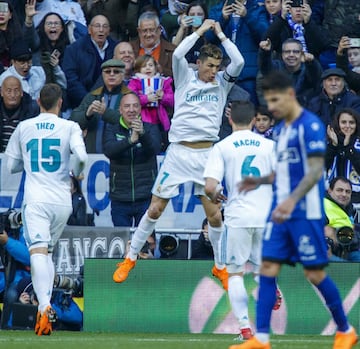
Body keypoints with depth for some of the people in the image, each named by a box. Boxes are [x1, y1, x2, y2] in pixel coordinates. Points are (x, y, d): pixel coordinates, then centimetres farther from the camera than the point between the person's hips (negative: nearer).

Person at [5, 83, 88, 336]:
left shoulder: (24, 128, 8)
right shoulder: (70, 127, 3)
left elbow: (12, 166, 15)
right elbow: (81, 157, -12)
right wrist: (76, 174, 9)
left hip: (36, 201, -2)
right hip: (62, 201, 2)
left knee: (38, 252, -17)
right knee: (48, 252, 20)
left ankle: (45, 306, -38)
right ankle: (45, 306, 11)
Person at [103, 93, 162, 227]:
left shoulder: (151, 129, 5)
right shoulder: (112, 129, 6)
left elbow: (154, 149, -15)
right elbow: (109, 150, -13)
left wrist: (143, 134, -37)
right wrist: (130, 140, -32)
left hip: (146, 197, -1)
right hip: (120, 199, 1)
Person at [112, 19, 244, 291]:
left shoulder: (221, 83, 8)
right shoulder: (186, 77, 4)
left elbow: (239, 62, -8)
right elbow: (177, 54, -15)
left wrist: (220, 34, -3)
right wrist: (200, 31, -8)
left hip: (207, 154, 1)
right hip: (179, 152, -1)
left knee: (214, 214, -1)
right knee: (155, 209, 1)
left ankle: (220, 267, 16)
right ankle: (131, 258, 15)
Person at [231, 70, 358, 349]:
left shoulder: (311, 125, -13)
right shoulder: (281, 129, 14)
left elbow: (315, 170, -20)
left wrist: (292, 200, -32)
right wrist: (261, 181, 10)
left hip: (305, 212, -8)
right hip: (281, 211, 8)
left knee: (315, 273, -1)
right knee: (268, 268, -1)